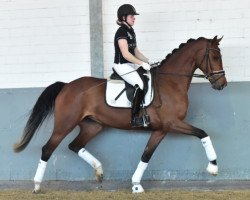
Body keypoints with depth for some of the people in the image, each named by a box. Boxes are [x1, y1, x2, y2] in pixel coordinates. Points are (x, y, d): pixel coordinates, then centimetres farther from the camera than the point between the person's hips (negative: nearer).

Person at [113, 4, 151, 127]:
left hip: (131, 64, 10)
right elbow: (126, 54, -23)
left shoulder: (130, 31, 13)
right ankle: (135, 118, -22)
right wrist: (142, 63, -22)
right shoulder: (121, 32, -16)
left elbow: (136, 51, 16)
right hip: (122, 66, -10)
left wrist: (148, 61, 5)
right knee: (140, 85, -24)